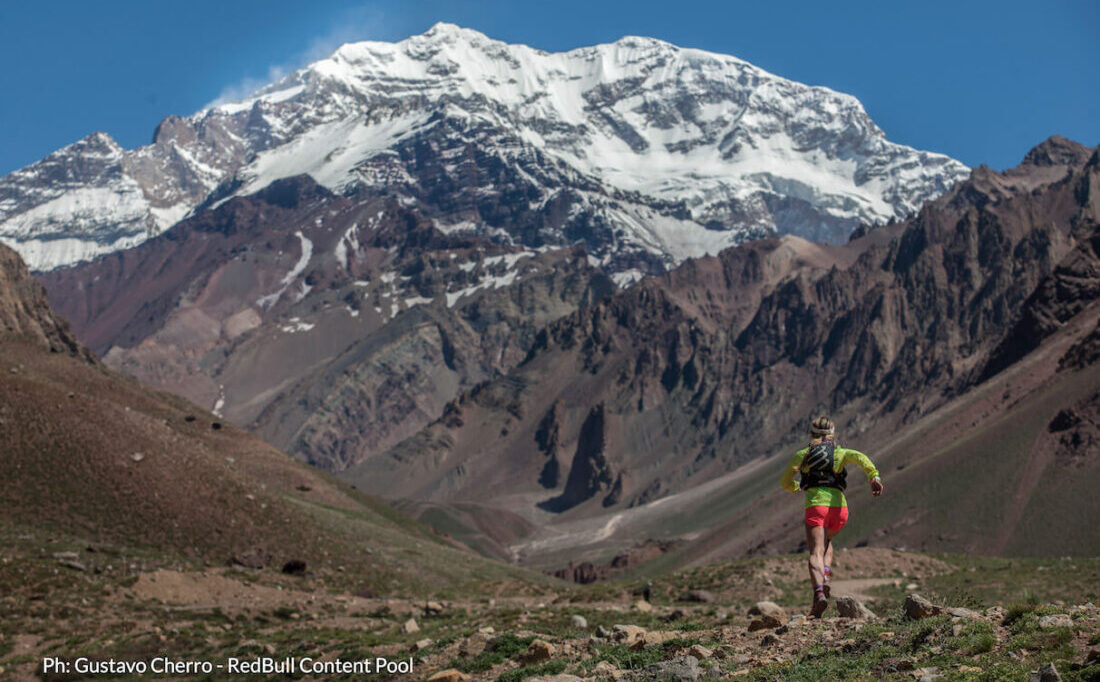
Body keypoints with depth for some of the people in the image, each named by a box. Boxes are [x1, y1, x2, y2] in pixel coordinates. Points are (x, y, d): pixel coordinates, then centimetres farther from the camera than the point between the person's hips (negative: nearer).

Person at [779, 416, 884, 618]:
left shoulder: (802, 455, 18)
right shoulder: (840, 453, 19)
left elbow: (785, 482, 21)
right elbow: (860, 458, -3)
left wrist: (797, 487, 43)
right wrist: (874, 476, -18)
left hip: (815, 506, -2)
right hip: (839, 507, 2)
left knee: (816, 553, -11)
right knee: (826, 540, 30)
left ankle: (819, 593, -36)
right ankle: (825, 575, 5)